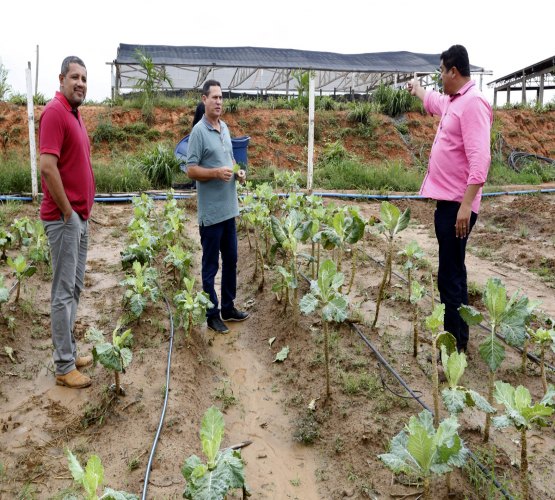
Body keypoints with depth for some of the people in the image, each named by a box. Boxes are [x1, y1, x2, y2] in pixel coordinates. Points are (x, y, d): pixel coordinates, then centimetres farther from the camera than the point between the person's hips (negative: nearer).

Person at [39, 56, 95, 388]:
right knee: (64, 292, -3)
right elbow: (48, 166, -23)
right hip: (64, 218, -9)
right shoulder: (55, 112, -14)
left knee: (75, 288, 15)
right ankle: (64, 367, 7)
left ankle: (69, 351, 27)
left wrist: (84, 211, 15)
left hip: (80, 217, 9)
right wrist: (68, 212, -17)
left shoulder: (75, 114, 15)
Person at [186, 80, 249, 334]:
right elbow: (191, 170, -14)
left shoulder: (225, 128, 11)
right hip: (211, 212, -8)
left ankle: (228, 308, 29)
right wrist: (216, 172, -26)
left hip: (229, 208, 8)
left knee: (230, 260, 15)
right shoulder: (199, 131, -12)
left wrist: (238, 172, 2)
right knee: (211, 265, 3)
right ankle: (212, 315, 15)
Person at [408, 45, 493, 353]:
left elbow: (480, 160, -24)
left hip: (457, 204, -10)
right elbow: (433, 101, 41)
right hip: (446, 200, 10)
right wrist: (417, 89, 59)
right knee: (453, 274, 16)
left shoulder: (472, 103, -15)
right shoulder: (452, 101, 15)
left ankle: (454, 347, 0)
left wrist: (466, 205, -28)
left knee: (450, 278, -8)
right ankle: (458, 337, 28)